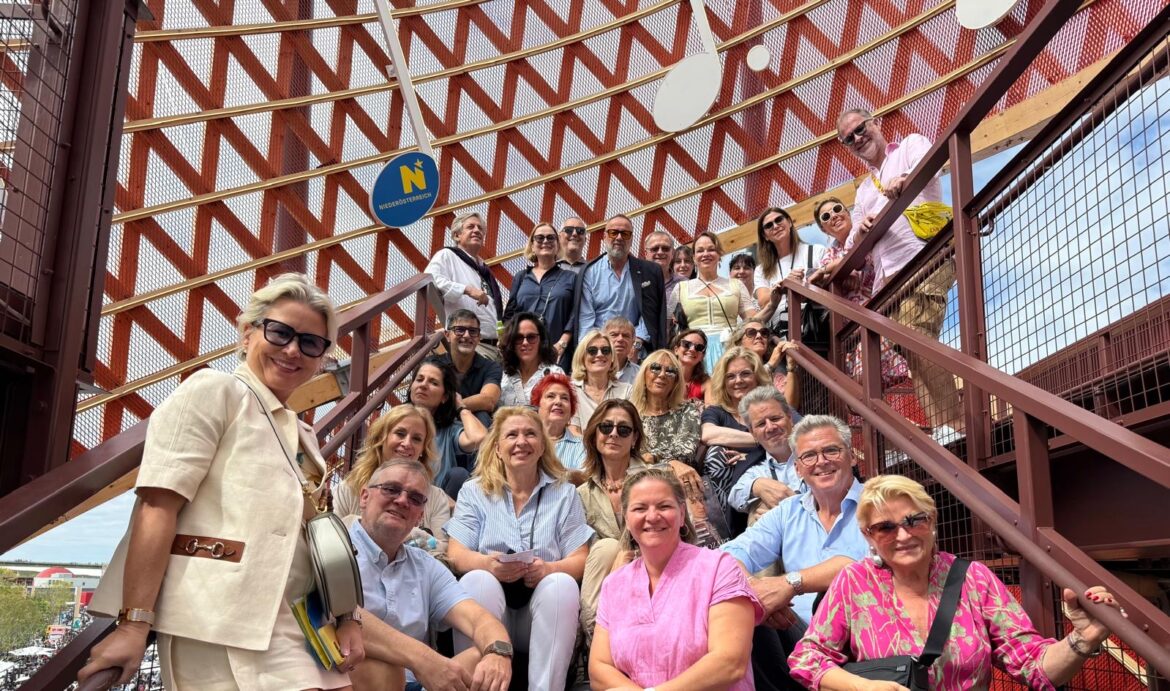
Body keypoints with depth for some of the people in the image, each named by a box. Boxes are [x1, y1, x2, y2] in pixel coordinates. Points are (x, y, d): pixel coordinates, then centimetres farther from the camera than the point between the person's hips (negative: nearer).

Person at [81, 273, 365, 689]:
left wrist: (347, 615, 8)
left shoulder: (301, 434, 21)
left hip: (298, 624, 8)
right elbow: (158, 507, -12)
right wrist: (134, 624, -19)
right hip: (226, 622, -8)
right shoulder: (214, 390, -2)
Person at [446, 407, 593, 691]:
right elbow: (456, 555, 1)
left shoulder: (564, 494, 13)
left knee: (562, 584, -31)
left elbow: (580, 560, 3)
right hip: (490, 600, 0)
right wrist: (488, 564, -22)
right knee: (477, 581, -31)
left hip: (543, 605, 0)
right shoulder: (474, 491, 13)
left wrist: (548, 569, -20)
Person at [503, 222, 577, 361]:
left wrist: (562, 343, -10)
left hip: (556, 350, -2)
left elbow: (574, 315, 1)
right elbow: (509, 314, 15)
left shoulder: (570, 277, 11)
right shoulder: (521, 277, 19)